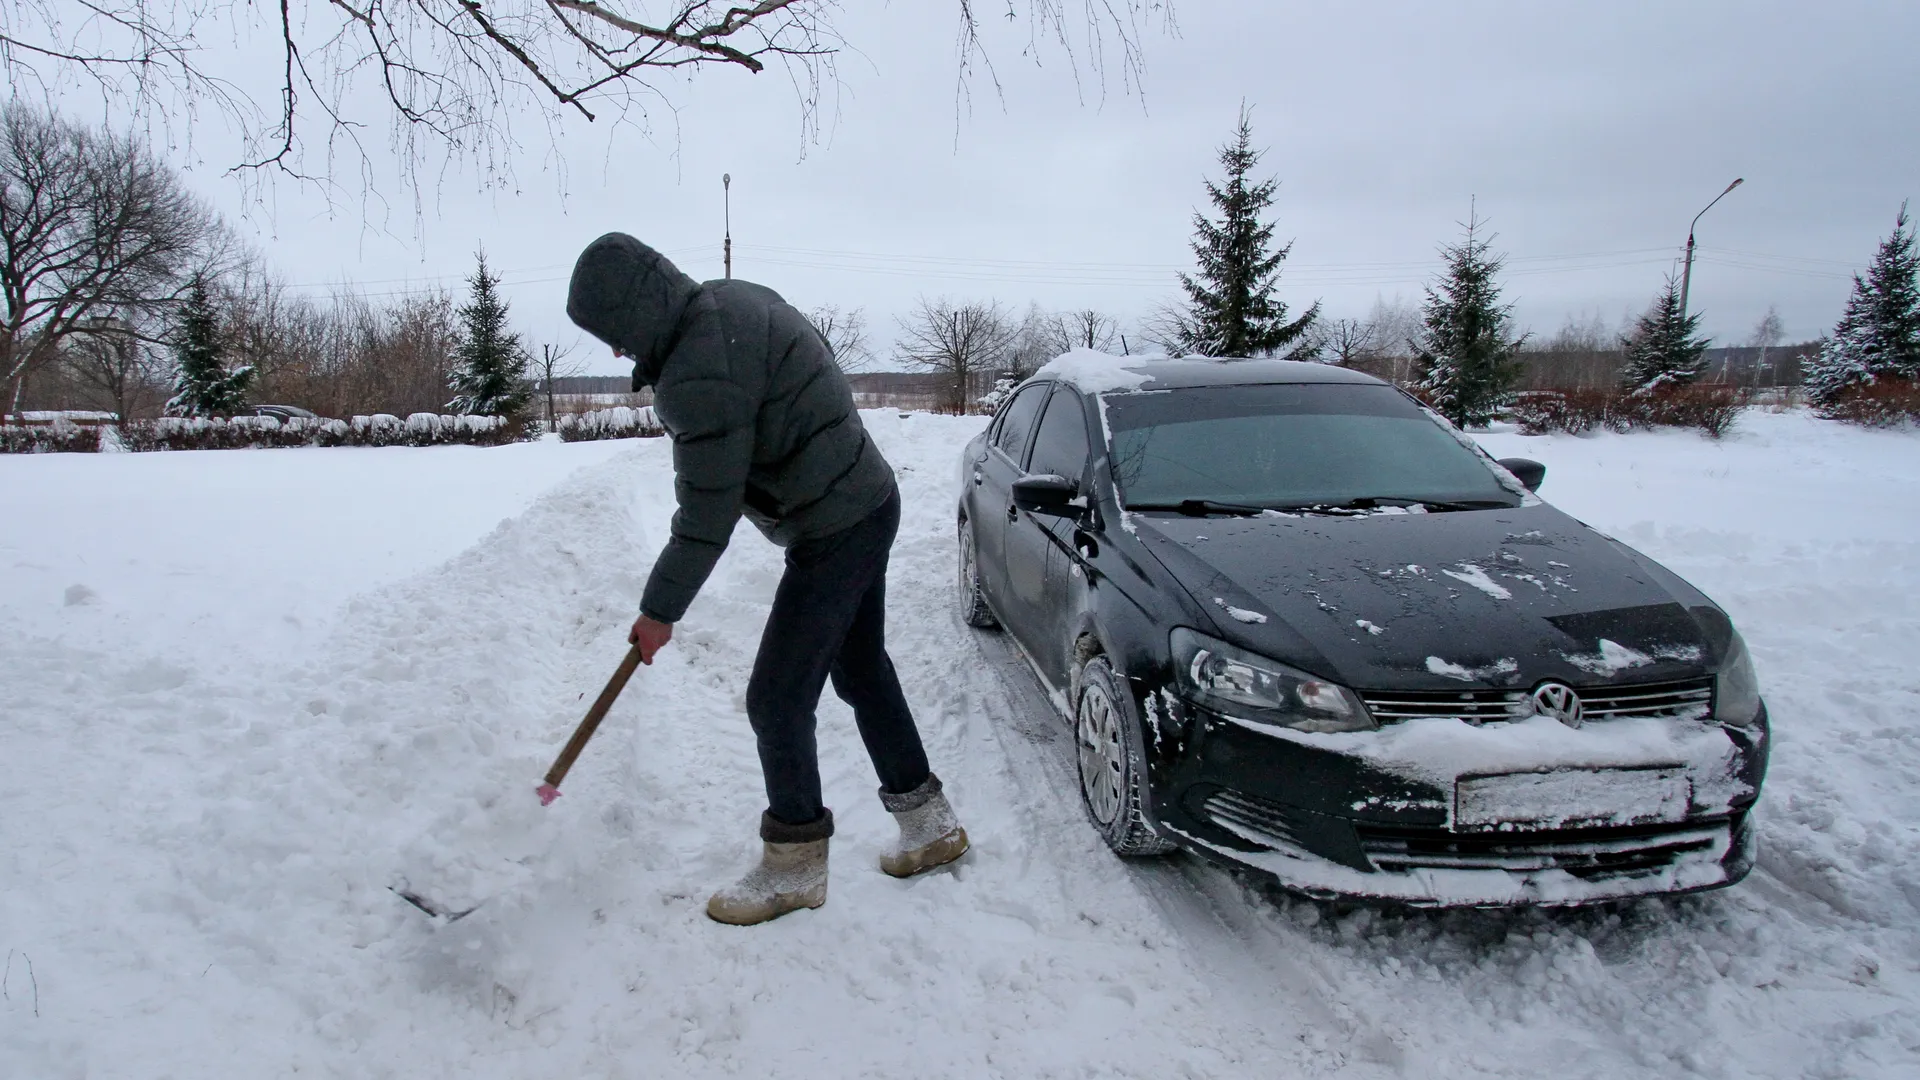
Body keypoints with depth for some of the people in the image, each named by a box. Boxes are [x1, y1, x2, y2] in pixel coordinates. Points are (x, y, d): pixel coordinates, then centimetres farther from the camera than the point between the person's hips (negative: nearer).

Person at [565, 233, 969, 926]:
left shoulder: (699, 376, -25)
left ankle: (793, 869, 16)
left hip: (834, 533, -10)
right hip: (869, 504, 10)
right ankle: (930, 825, 33)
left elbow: (706, 519, -20)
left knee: (777, 701, -1)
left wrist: (659, 611, -7)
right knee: (862, 671, 19)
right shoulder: (731, 298, 5)